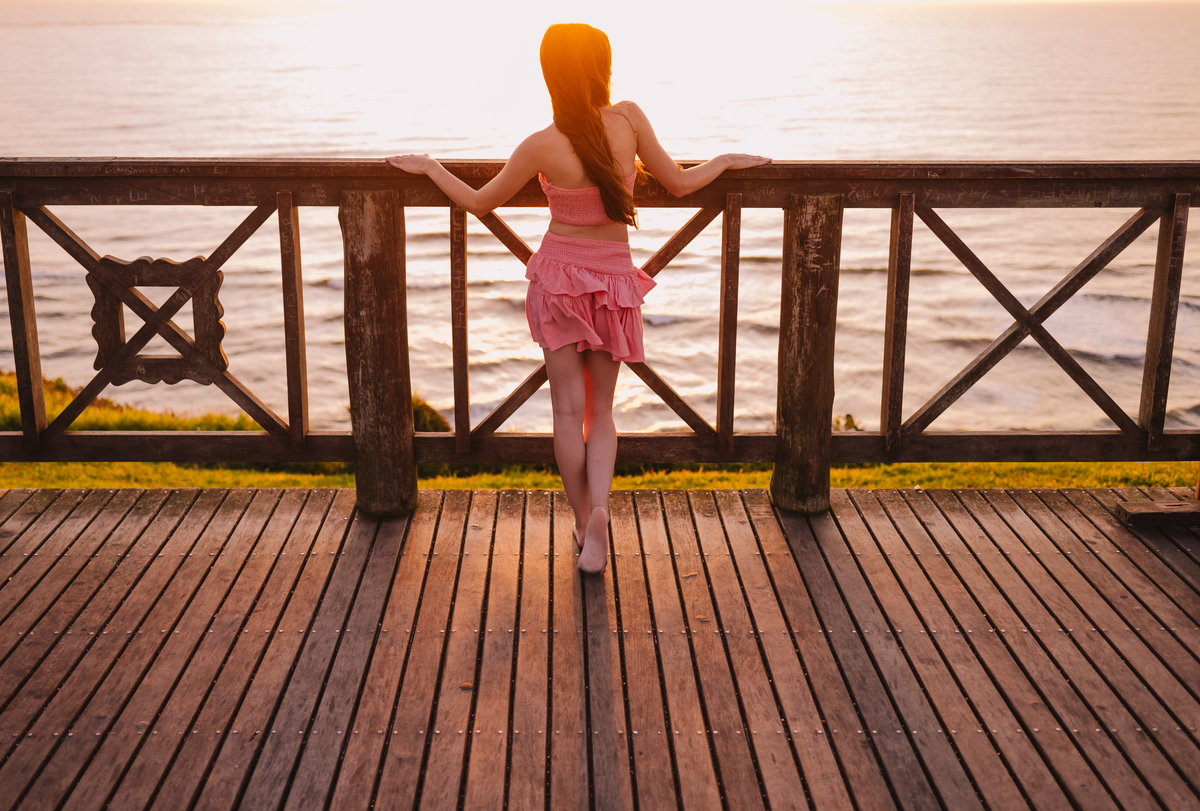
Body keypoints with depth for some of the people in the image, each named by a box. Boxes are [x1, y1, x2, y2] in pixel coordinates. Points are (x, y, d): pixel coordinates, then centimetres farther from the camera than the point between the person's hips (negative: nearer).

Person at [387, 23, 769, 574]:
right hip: (613, 279, 2)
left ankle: (582, 522, 13)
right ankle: (599, 509, -11)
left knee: (569, 408, 8)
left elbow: (477, 203, -3)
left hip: (558, 275, -1)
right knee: (601, 408, 11)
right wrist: (727, 160, 18)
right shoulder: (629, 118, -12)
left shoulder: (543, 146, -15)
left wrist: (429, 166, 13)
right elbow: (680, 184, -1)